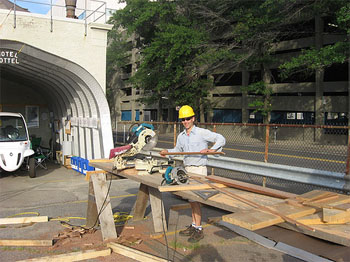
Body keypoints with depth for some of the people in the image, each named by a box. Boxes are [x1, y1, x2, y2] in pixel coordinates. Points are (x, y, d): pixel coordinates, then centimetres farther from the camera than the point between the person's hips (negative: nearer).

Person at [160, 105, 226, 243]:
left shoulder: (202, 133, -8)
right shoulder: (181, 136, 11)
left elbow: (221, 139, -8)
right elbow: (178, 150, 27)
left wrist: (211, 149, -23)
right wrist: (167, 151, 8)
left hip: (198, 169, -7)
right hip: (187, 169, 7)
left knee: (194, 198, -10)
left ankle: (198, 230, -1)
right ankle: (193, 226, 24)